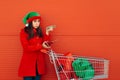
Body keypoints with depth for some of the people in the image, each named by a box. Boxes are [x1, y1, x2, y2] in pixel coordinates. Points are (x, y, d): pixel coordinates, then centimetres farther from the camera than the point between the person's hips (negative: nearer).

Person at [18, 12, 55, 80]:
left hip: (39, 63, 5)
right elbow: (26, 48, -12)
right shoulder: (24, 32, -4)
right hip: (28, 63, -5)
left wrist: (47, 33, -5)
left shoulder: (40, 32, 12)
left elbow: (45, 46, 2)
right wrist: (40, 46, -19)